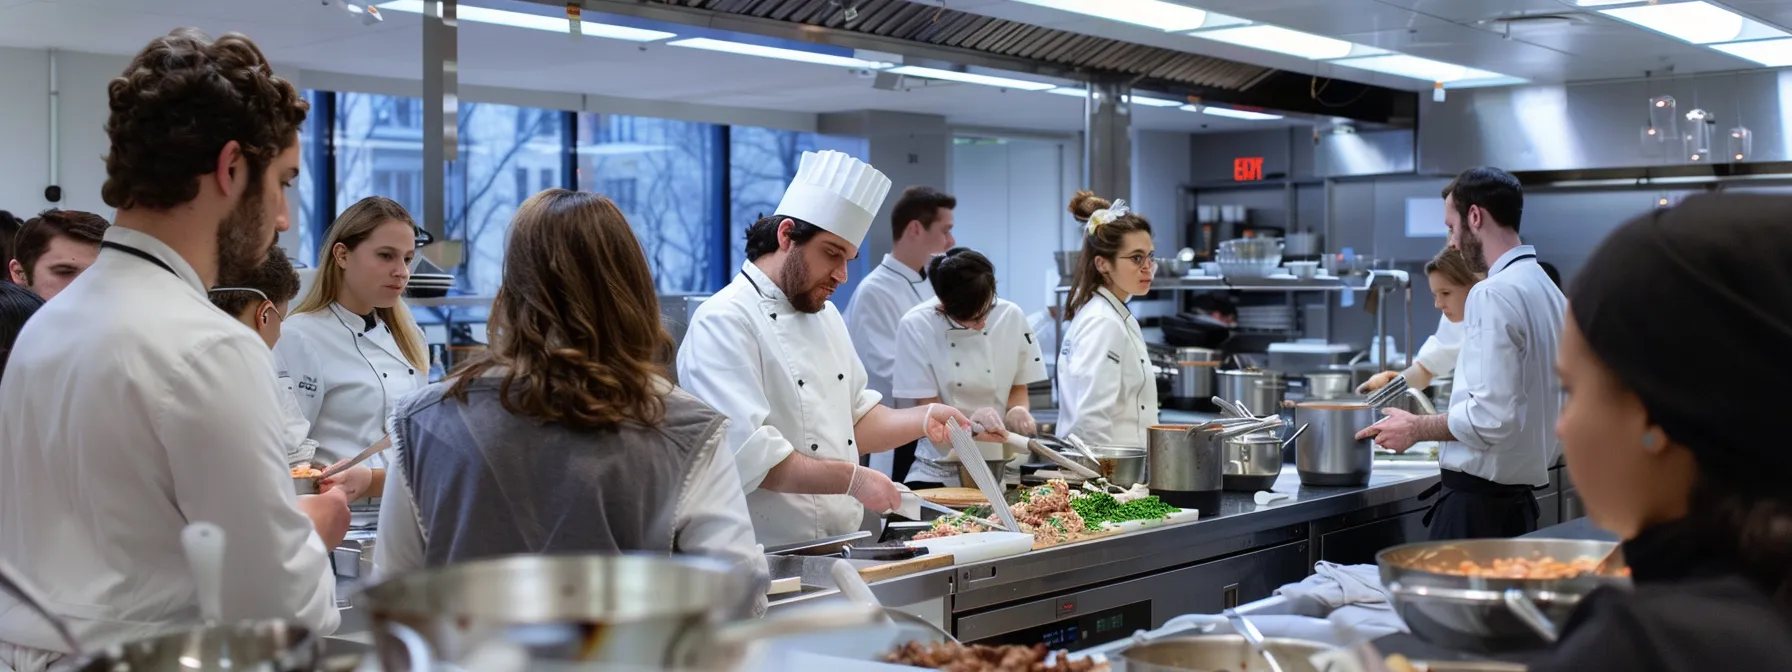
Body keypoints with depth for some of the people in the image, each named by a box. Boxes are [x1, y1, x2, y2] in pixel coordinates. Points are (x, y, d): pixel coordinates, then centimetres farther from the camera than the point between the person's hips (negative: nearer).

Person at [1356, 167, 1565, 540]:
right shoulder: (1548, 291, 12)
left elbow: (1492, 415, -22)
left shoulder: (1493, 295, -17)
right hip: (1521, 499, 9)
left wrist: (1417, 429, -8)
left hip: (1475, 500, -9)